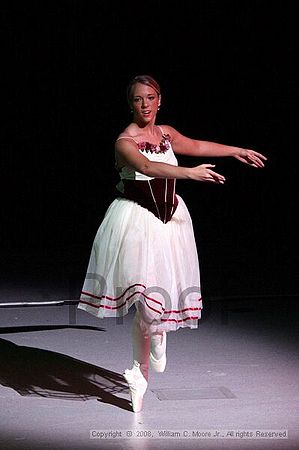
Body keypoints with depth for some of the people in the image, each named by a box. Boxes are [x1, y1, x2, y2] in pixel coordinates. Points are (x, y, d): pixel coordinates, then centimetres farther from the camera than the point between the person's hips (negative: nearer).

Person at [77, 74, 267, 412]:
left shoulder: (166, 133, 8)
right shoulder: (125, 141, -14)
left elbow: (197, 146, 25)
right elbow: (147, 166, -34)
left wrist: (238, 151, 32)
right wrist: (190, 173, -45)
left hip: (169, 219, 6)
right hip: (137, 221, -6)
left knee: (166, 289, 3)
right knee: (145, 290, -14)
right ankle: (142, 371, 6)